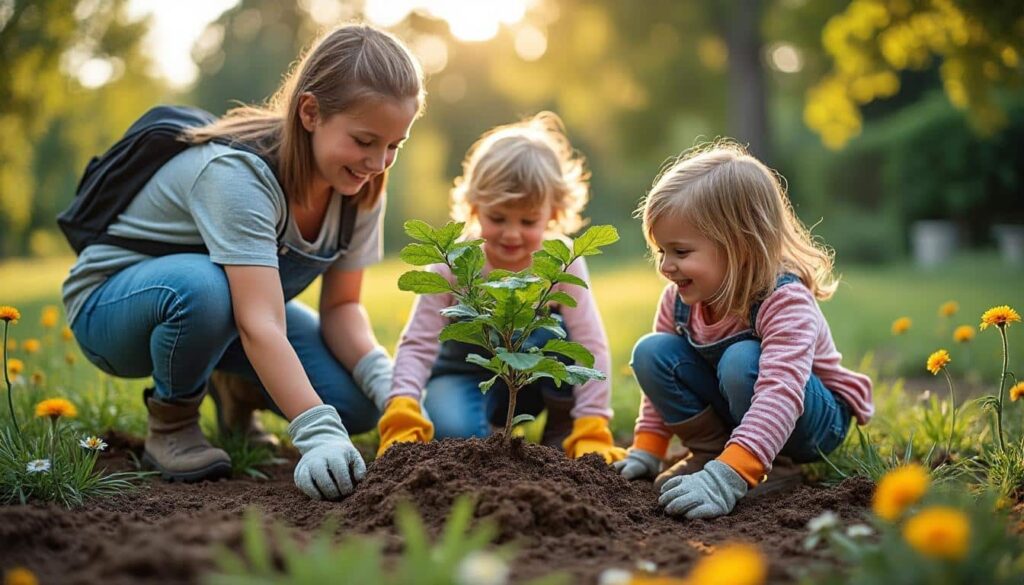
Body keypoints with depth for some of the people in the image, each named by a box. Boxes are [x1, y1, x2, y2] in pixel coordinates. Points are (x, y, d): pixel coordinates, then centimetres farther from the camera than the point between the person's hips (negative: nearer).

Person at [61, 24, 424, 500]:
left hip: (235, 304, 6)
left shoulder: (360, 188, -13)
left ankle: (240, 394, 15)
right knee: (204, 286, -42)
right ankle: (171, 422, -10)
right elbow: (259, 325, -45)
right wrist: (318, 435, -55)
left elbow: (341, 306, -9)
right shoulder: (238, 173, -35)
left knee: (358, 403, -17)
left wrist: (387, 385, -27)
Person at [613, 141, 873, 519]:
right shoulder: (680, 298, -12)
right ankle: (710, 451, -4)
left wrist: (726, 478, -56)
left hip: (815, 419, -5)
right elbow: (662, 377, 4)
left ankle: (787, 466, -12)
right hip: (731, 415, 6)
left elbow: (781, 393, -45)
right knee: (651, 352, -16)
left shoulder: (785, 301, -32)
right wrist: (646, 450, 0)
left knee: (741, 362, -36)